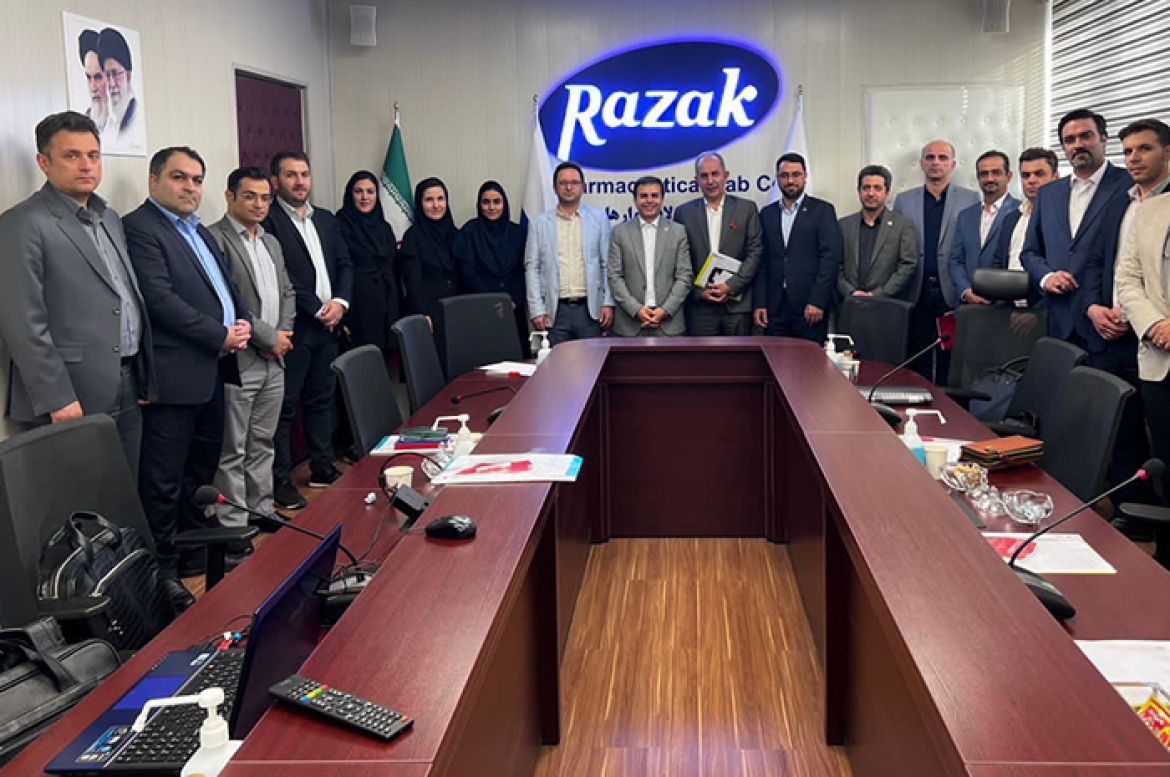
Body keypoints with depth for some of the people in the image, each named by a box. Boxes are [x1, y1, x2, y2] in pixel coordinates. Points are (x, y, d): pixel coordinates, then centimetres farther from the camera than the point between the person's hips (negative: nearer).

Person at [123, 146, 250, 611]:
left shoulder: (199, 231, 18)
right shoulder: (140, 228, -11)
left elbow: (227, 286, 21)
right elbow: (160, 299, -19)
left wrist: (242, 324, 0)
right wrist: (221, 336, -15)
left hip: (212, 369, 10)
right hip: (175, 374, -9)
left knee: (202, 467, 19)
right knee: (164, 481, -1)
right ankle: (164, 569, 7)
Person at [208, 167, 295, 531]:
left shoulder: (271, 242, 18)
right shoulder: (214, 239, -10)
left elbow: (287, 292, 21)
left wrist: (284, 332, 3)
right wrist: (268, 337, -14)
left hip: (274, 361, 8)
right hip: (238, 362, -8)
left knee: (263, 445, 16)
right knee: (233, 452, -1)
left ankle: (263, 513, 25)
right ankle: (233, 526, 6)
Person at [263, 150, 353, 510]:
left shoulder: (326, 219, 16)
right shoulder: (268, 221, -8)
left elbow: (344, 264, 14)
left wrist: (340, 302, -4)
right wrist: (316, 309, -13)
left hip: (327, 325, 7)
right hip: (292, 327, -7)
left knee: (321, 399, 15)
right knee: (283, 405, -1)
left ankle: (322, 468, 25)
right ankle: (280, 480, 5)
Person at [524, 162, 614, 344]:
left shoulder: (599, 219, 7)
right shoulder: (539, 223, 6)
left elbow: (607, 265, 6)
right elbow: (532, 268, 4)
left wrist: (608, 303, -2)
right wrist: (537, 310, -4)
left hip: (590, 309, 0)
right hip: (555, 310, 0)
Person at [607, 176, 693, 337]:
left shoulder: (678, 232, 8)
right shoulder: (620, 233, 7)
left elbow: (685, 276, 3)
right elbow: (614, 277, 1)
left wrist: (665, 310, -8)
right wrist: (636, 309, -10)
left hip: (669, 322, 0)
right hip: (630, 322, 0)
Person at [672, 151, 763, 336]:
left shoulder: (747, 208, 6)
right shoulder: (684, 212, 7)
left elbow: (755, 252, 1)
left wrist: (731, 286, -10)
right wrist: (699, 292, -6)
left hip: (738, 304, 0)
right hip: (700, 306, 0)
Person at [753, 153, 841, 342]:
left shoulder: (823, 211, 3)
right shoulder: (767, 213, 14)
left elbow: (831, 258, -5)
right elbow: (762, 262, 11)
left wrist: (817, 302, -13)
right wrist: (759, 304, 2)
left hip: (810, 307, -3)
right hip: (775, 308, 3)